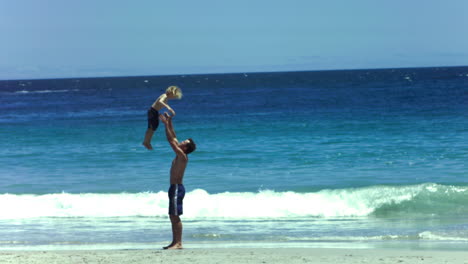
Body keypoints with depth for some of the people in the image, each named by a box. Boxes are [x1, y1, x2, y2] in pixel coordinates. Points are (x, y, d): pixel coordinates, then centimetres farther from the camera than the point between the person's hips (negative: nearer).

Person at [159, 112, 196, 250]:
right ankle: (175, 242, 13)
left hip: (177, 188, -10)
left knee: (175, 216, -11)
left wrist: (166, 124, -11)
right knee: (173, 217, 11)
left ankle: (178, 243, -13)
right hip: (175, 187, 10)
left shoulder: (182, 155, -13)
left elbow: (171, 140, -16)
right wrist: (169, 123, 19)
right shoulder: (179, 155, 13)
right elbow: (173, 138, 21)